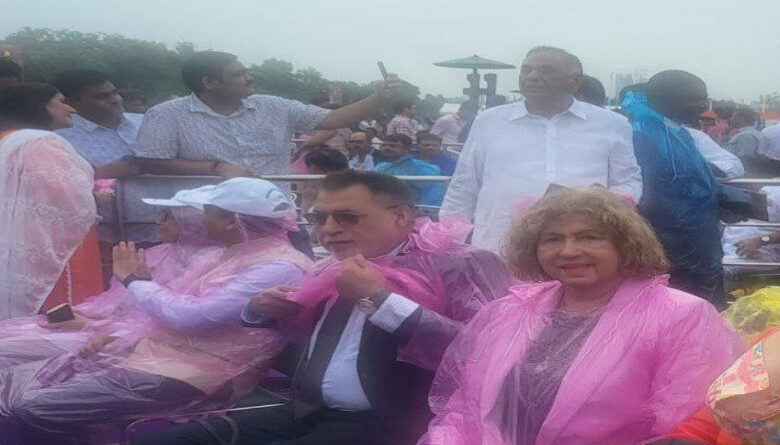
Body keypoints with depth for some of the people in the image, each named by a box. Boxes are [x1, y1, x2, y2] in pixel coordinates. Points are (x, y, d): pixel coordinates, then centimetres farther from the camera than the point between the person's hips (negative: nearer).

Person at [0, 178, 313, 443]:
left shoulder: (279, 269, -17)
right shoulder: (218, 255, 15)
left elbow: (190, 316, -23)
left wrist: (135, 280, -7)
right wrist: (116, 335, 3)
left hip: (184, 377, -10)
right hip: (141, 353, 10)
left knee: (27, 411, -17)